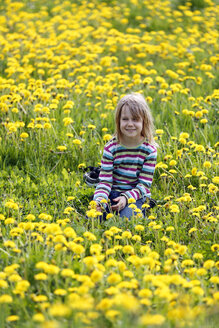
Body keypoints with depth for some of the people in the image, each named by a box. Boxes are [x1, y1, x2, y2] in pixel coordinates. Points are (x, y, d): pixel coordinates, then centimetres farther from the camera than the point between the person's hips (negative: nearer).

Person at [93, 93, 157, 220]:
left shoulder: (149, 150, -6)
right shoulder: (111, 148, -4)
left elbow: (144, 184, -7)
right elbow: (105, 180, -8)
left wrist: (126, 198, -25)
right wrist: (99, 200, -29)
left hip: (136, 196, -2)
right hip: (112, 194, 2)